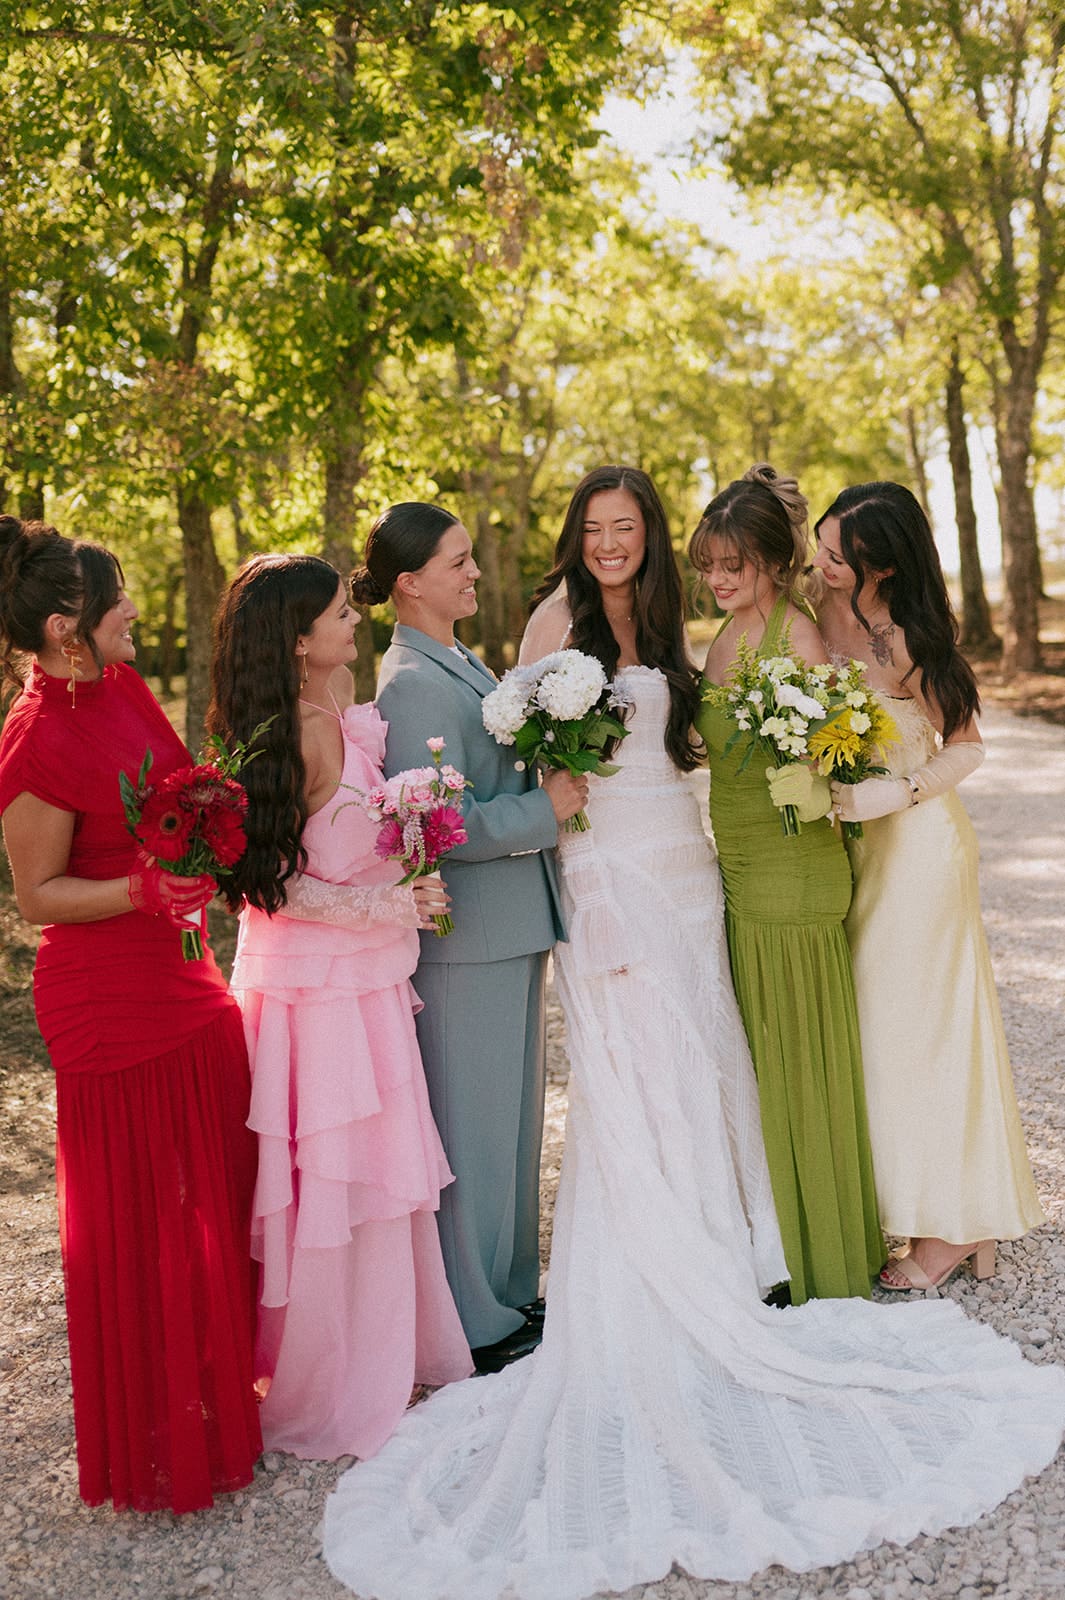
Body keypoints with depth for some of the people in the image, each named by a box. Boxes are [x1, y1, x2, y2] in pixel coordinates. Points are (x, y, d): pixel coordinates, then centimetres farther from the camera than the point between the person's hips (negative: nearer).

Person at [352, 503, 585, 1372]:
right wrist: (547, 808, -14)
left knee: (512, 1117, 19)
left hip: (511, 926, 10)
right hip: (467, 937, -10)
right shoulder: (413, 682, -18)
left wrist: (554, 783, 6)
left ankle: (510, 1291, 34)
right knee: (473, 1126, 3)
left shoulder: (463, 664, 12)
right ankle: (476, 1324, 18)